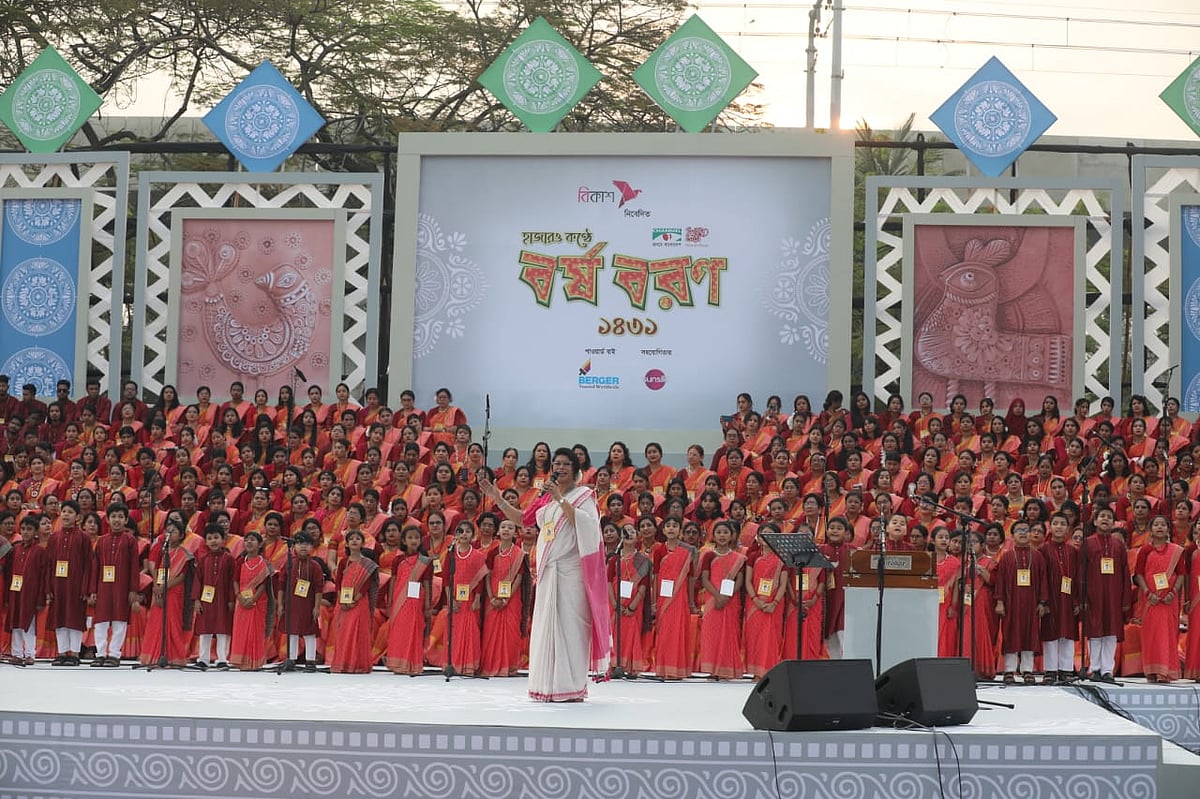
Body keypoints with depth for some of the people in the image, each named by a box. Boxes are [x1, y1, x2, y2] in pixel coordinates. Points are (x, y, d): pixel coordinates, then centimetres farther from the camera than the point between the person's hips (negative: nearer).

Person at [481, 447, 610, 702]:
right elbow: (523, 519, 23)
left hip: (571, 570, -6)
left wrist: (560, 499, -21)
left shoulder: (584, 495, 0)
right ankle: (550, 685, 9)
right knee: (546, 624, 4)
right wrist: (498, 499, 15)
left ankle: (572, 687, -6)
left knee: (570, 622, -8)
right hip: (547, 570, 6)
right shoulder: (546, 497, 18)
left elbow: (584, 523, -17)